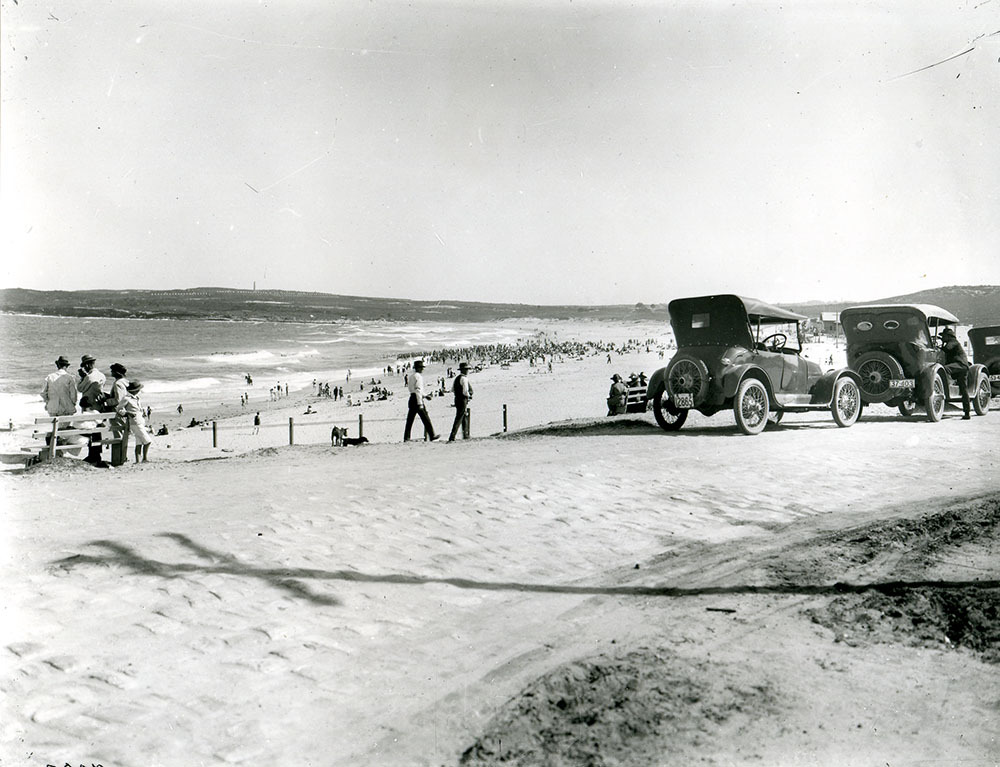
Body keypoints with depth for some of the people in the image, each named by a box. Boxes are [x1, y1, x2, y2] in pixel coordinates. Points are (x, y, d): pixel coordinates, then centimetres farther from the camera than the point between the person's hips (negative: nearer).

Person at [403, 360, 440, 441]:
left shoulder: (411, 376, 18)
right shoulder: (418, 376, -10)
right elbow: (418, 390, -17)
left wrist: (425, 395, 29)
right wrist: (420, 404, -20)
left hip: (411, 399, 9)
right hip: (417, 399, -9)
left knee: (409, 419, 5)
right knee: (425, 418, -2)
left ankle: (406, 438, 2)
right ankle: (432, 436, 3)